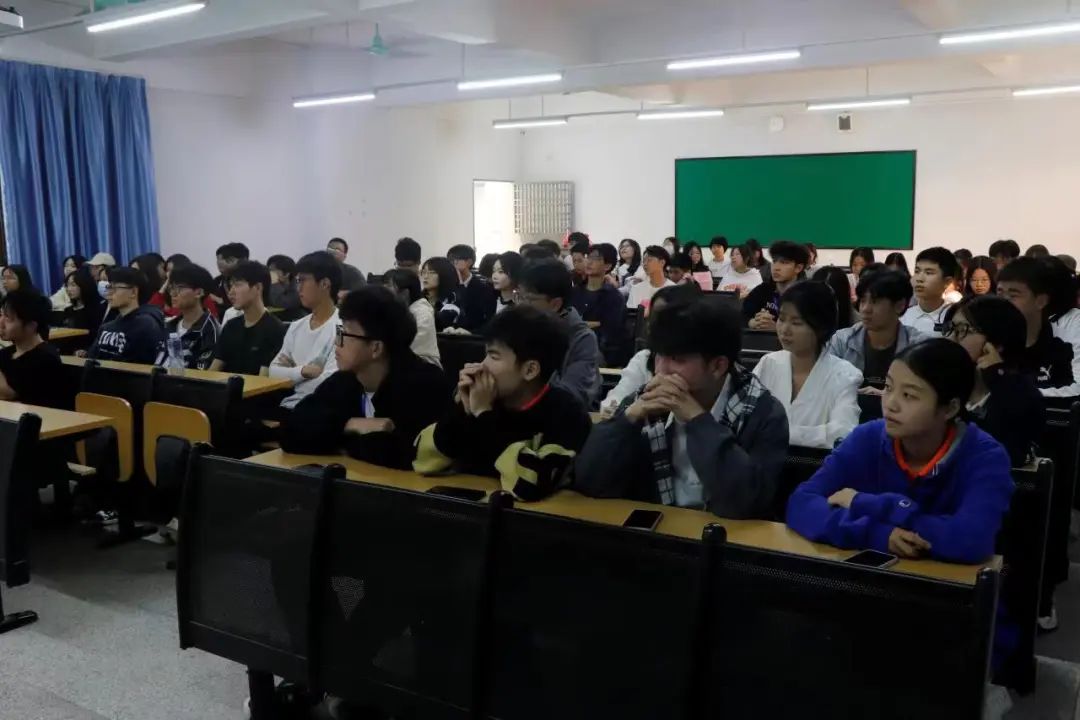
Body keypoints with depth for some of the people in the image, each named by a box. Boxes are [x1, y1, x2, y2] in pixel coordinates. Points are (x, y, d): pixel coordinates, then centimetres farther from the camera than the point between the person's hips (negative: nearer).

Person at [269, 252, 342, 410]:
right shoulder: (296, 327, 12)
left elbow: (328, 383, -19)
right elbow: (274, 371, 6)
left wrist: (291, 372, -2)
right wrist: (303, 371, -13)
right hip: (288, 406, 6)